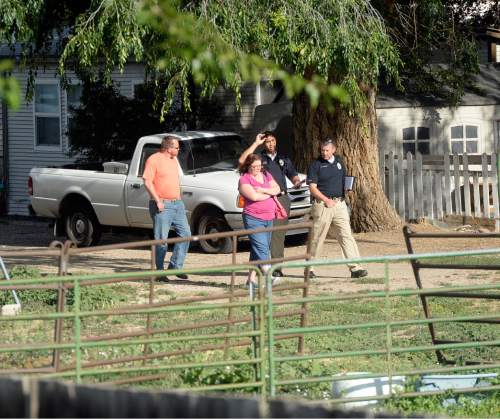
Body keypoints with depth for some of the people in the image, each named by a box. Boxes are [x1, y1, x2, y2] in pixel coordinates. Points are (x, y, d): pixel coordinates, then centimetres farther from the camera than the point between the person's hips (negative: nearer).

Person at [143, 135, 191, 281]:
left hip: (177, 203, 8)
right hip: (163, 206, -8)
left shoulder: (174, 159, 16)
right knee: (161, 239, -4)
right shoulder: (154, 160, -9)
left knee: (185, 233, 4)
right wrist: (158, 201, -19)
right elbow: (147, 182, -15)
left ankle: (175, 266, 12)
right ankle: (160, 271, 3)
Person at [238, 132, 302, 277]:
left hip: (282, 199, 4)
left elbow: (293, 175, 27)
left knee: (279, 234, 5)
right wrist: (256, 144, -8)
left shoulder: (283, 159, 21)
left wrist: (297, 181, 2)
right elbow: (242, 160, -12)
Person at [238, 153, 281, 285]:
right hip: (253, 219, -7)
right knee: (261, 247, -17)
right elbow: (254, 196, -19)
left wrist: (263, 190, -13)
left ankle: (251, 278, 13)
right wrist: (269, 194, -3)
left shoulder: (266, 175, 15)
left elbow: (277, 189, 4)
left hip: (269, 218, 7)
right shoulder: (244, 179, -6)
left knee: (257, 249, 9)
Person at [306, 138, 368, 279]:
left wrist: (346, 190, 2)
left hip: (339, 203, 4)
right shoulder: (316, 165, -3)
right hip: (322, 204, -4)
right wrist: (326, 200, -18)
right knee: (316, 237, 1)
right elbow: (312, 188, -7)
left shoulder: (339, 161, 13)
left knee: (346, 235, -4)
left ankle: (355, 268, -9)